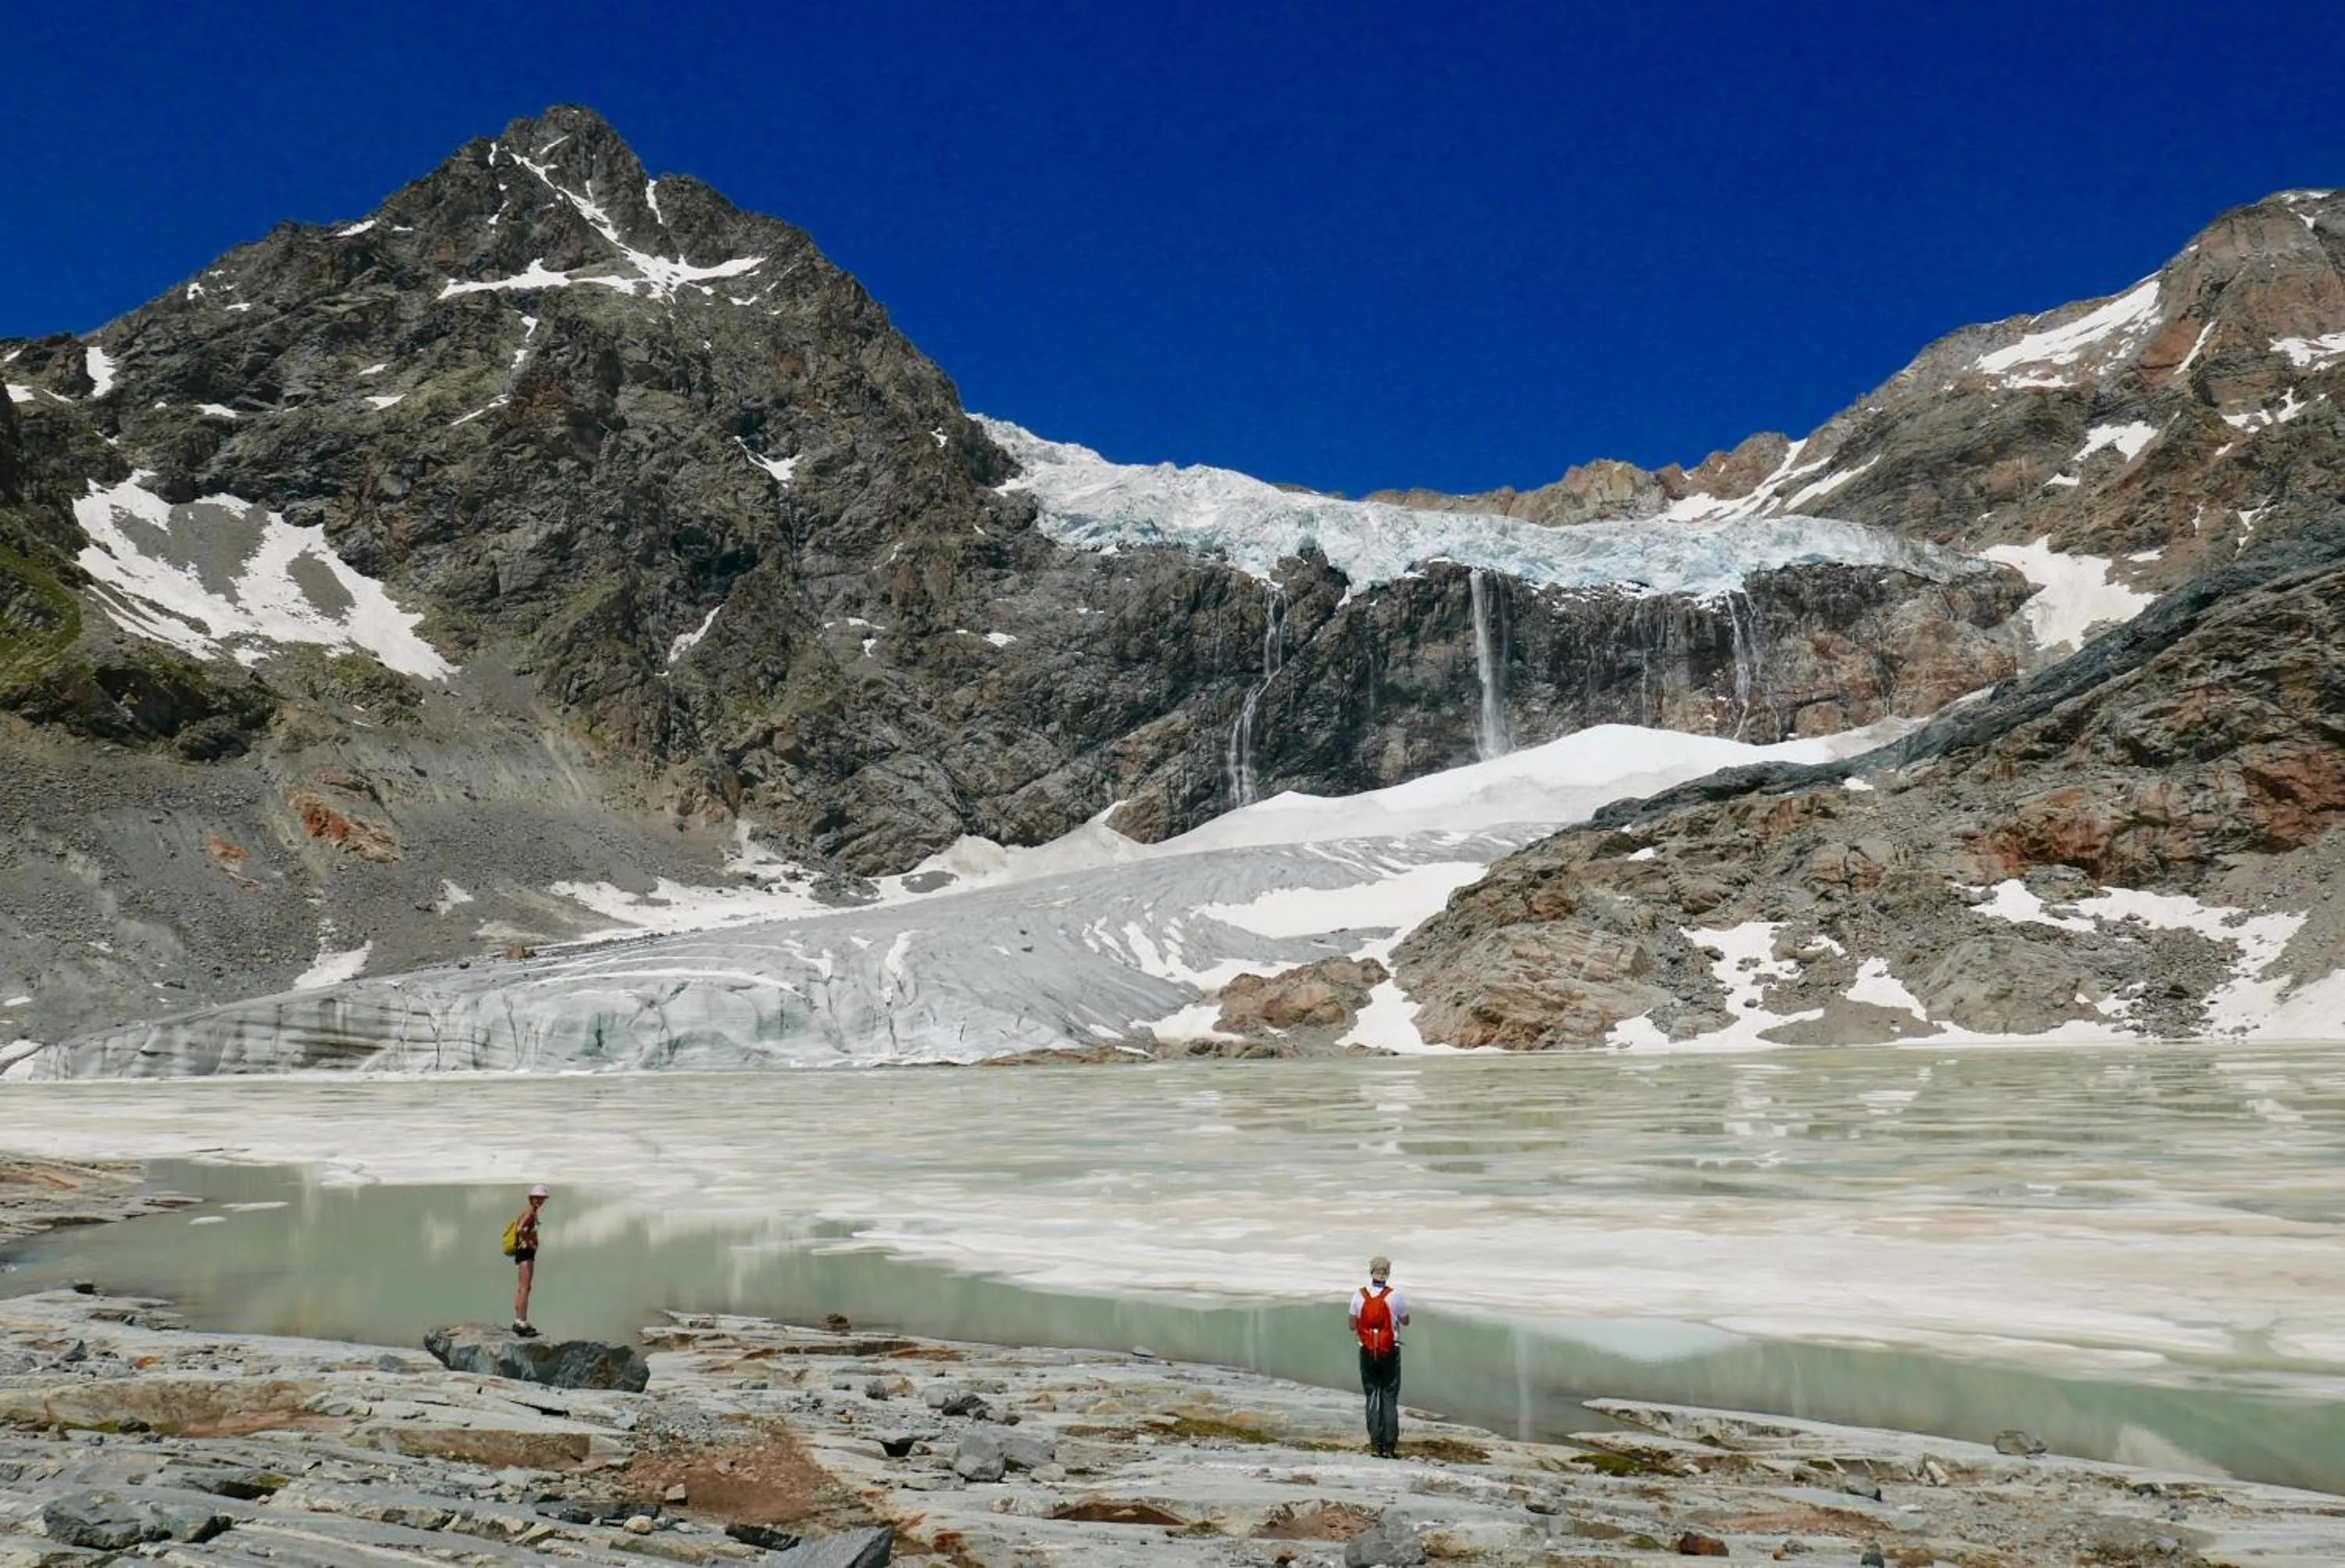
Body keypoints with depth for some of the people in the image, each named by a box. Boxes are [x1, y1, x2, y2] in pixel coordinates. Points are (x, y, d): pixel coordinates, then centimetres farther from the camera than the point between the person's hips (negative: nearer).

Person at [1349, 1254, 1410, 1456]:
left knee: (1372, 1397, 9)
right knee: (1390, 1397, 5)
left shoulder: (1359, 1295, -4)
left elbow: (1352, 1325, 4)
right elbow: (1406, 1322, 7)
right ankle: (1390, 1445, 1)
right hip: (1390, 1352, -1)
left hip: (1367, 1352, 1)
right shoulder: (1395, 1296, -9)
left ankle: (1376, 1445, 6)